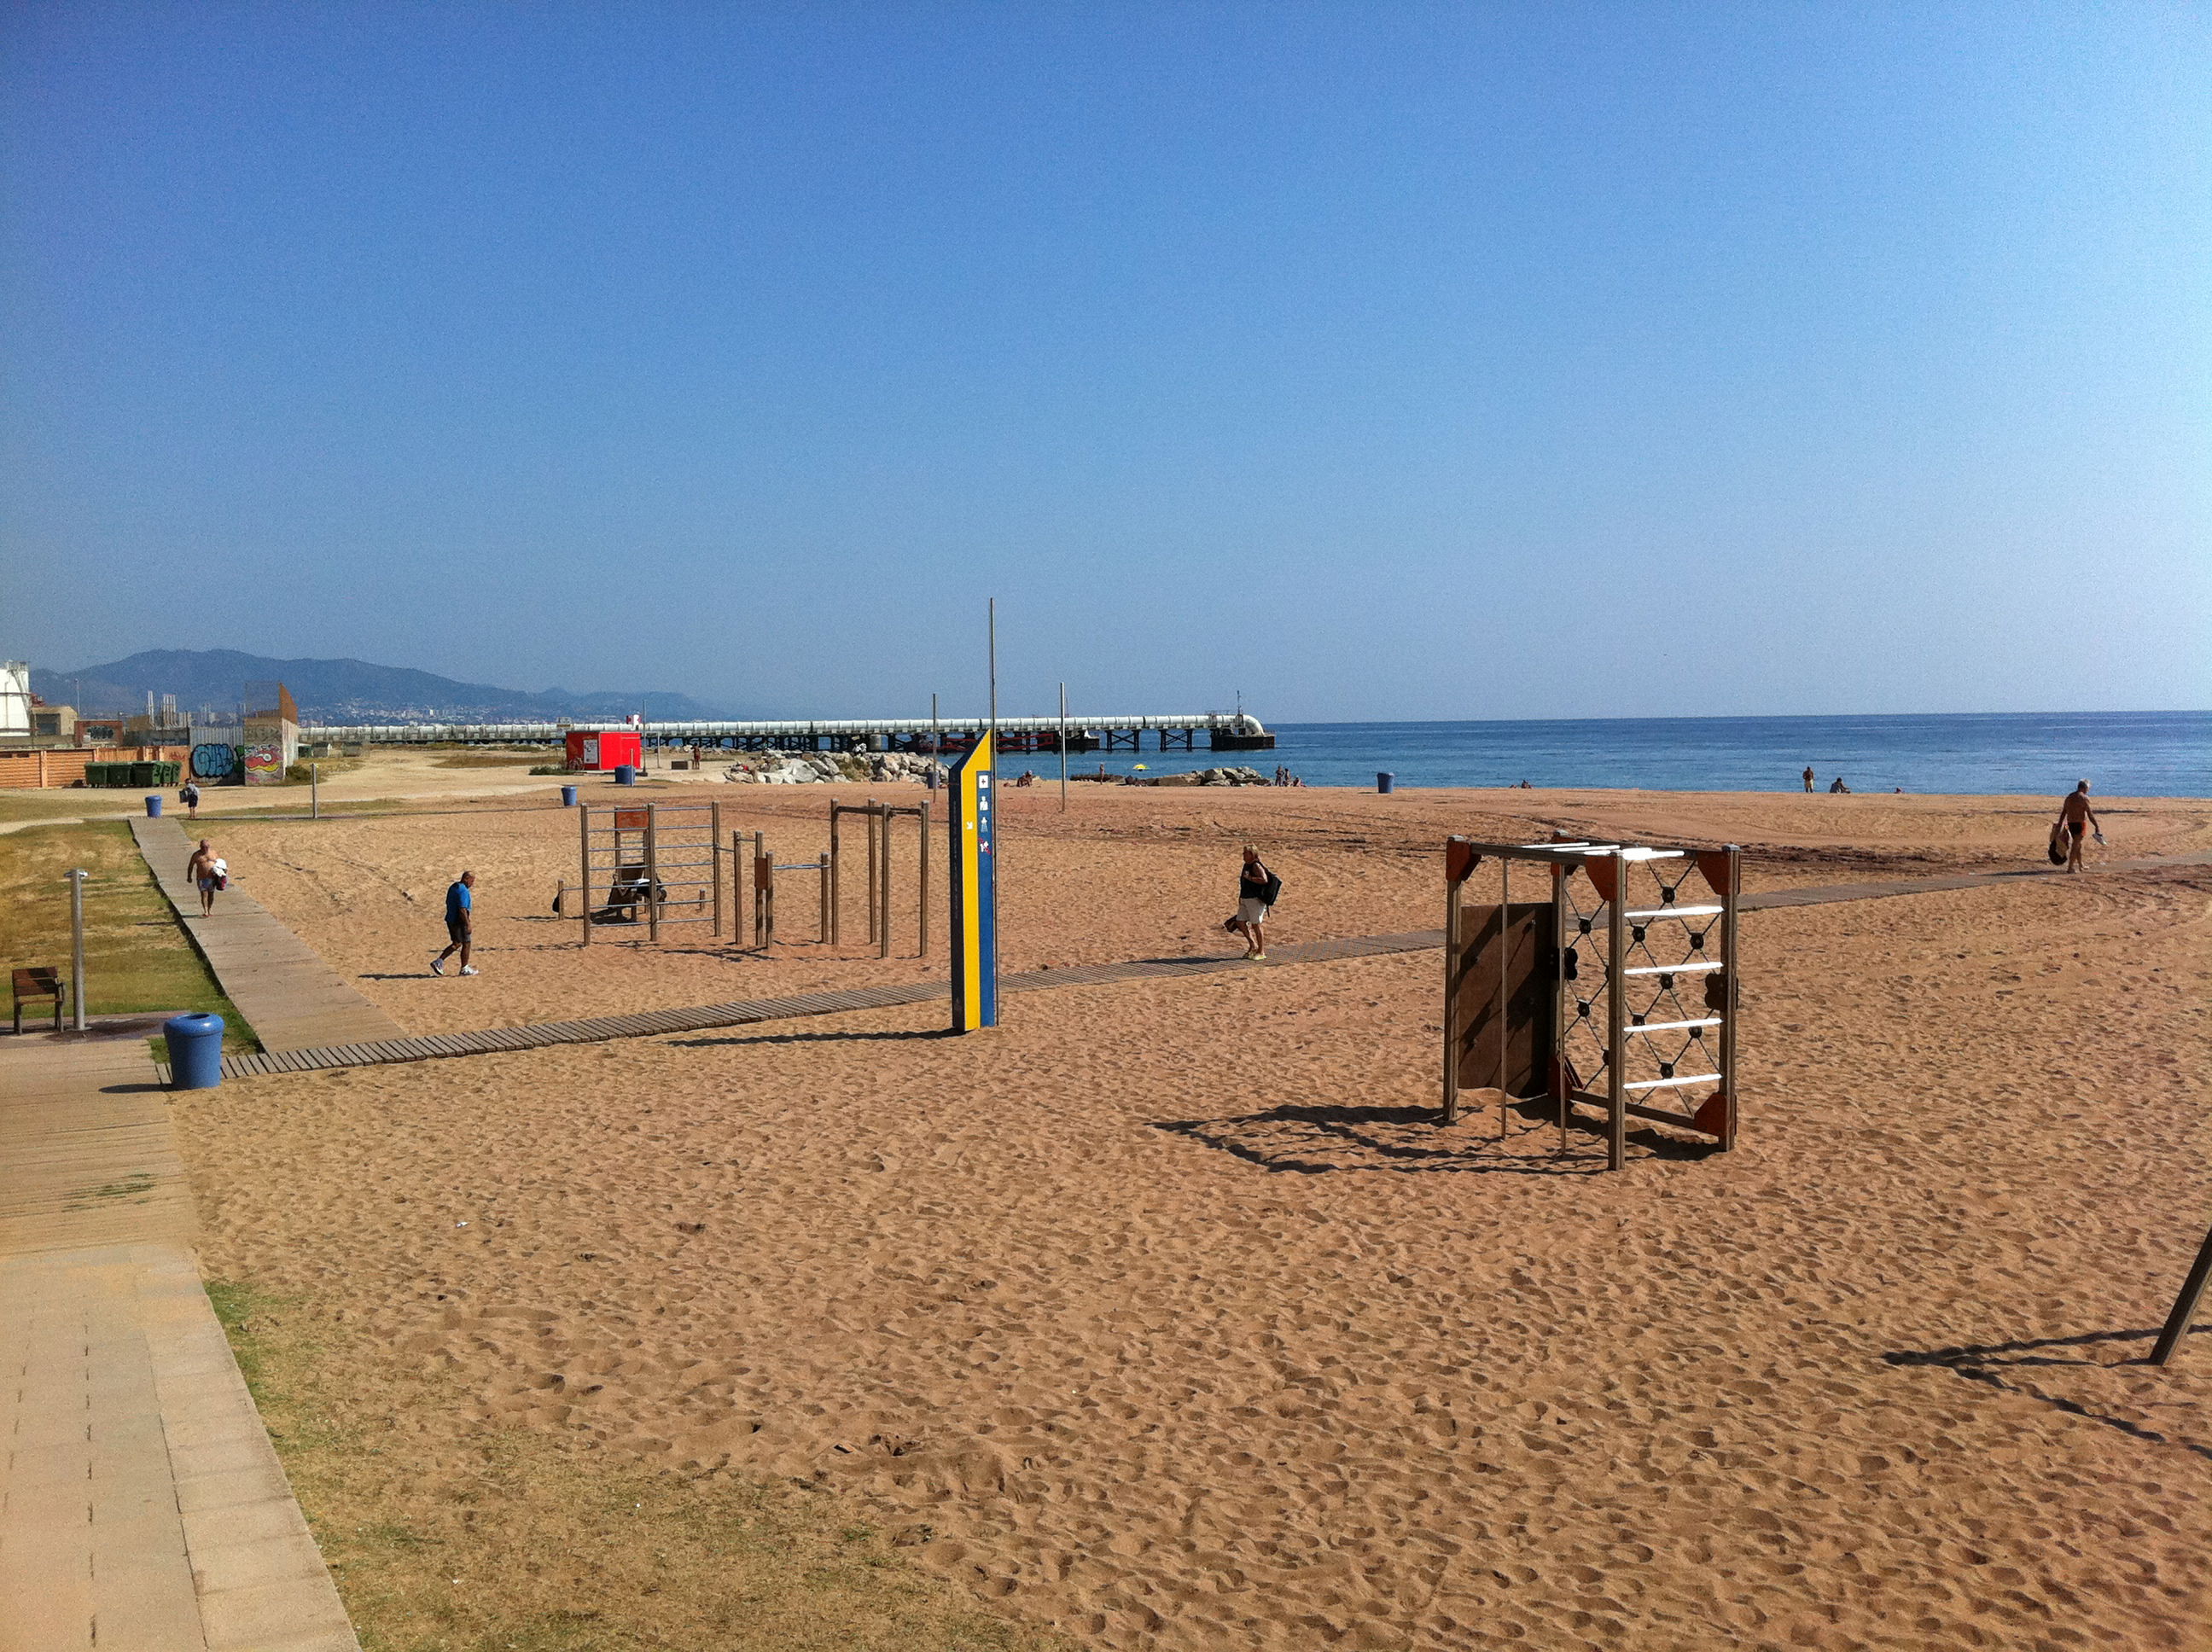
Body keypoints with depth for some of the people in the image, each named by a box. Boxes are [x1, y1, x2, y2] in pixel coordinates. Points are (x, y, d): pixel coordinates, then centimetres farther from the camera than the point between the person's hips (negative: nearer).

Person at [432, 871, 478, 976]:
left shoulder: (452, 887, 11)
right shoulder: (463, 891, -20)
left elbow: (448, 904, 17)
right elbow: (462, 909, -25)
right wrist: (468, 924, -22)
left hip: (450, 920, 9)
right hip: (460, 922, -9)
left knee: (457, 943, 16)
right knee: (466, 943, 4)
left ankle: (438, 962, 8)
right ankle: (464, 969, 12)